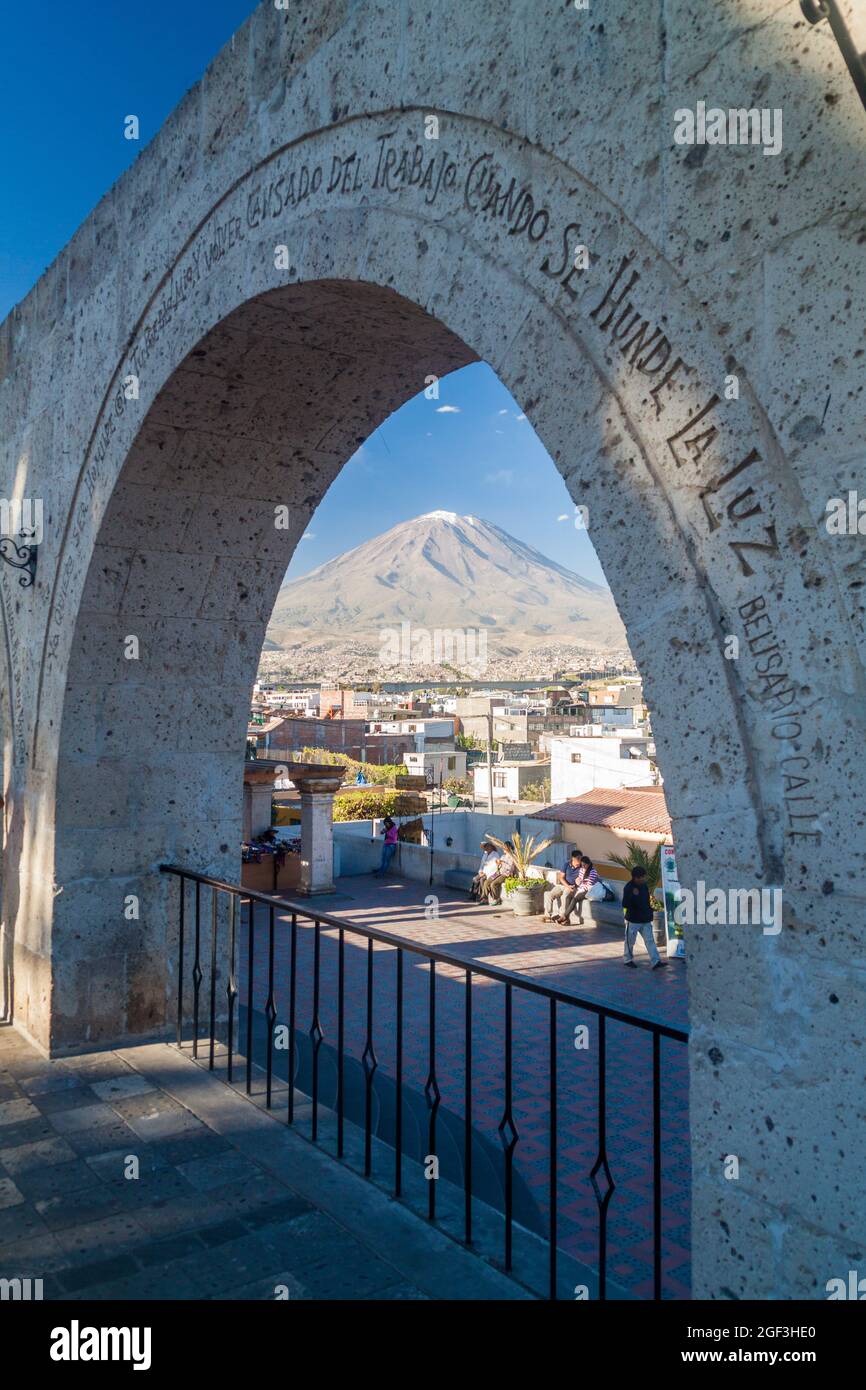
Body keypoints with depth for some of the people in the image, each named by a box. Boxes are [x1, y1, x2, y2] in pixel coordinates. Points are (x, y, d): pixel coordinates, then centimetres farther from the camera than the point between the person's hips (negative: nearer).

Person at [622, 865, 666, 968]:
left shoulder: (645, 886, 4)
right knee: (630, 941, 8)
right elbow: (625, 904, -25)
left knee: (649, 940, 1)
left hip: (645, 920, 6)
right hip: (633, 920, -6)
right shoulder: (628, 888, -18)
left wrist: (649, 911, 16)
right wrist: (633, 895, -34)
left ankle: (656, 961, -2)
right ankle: (627, 959, 26)